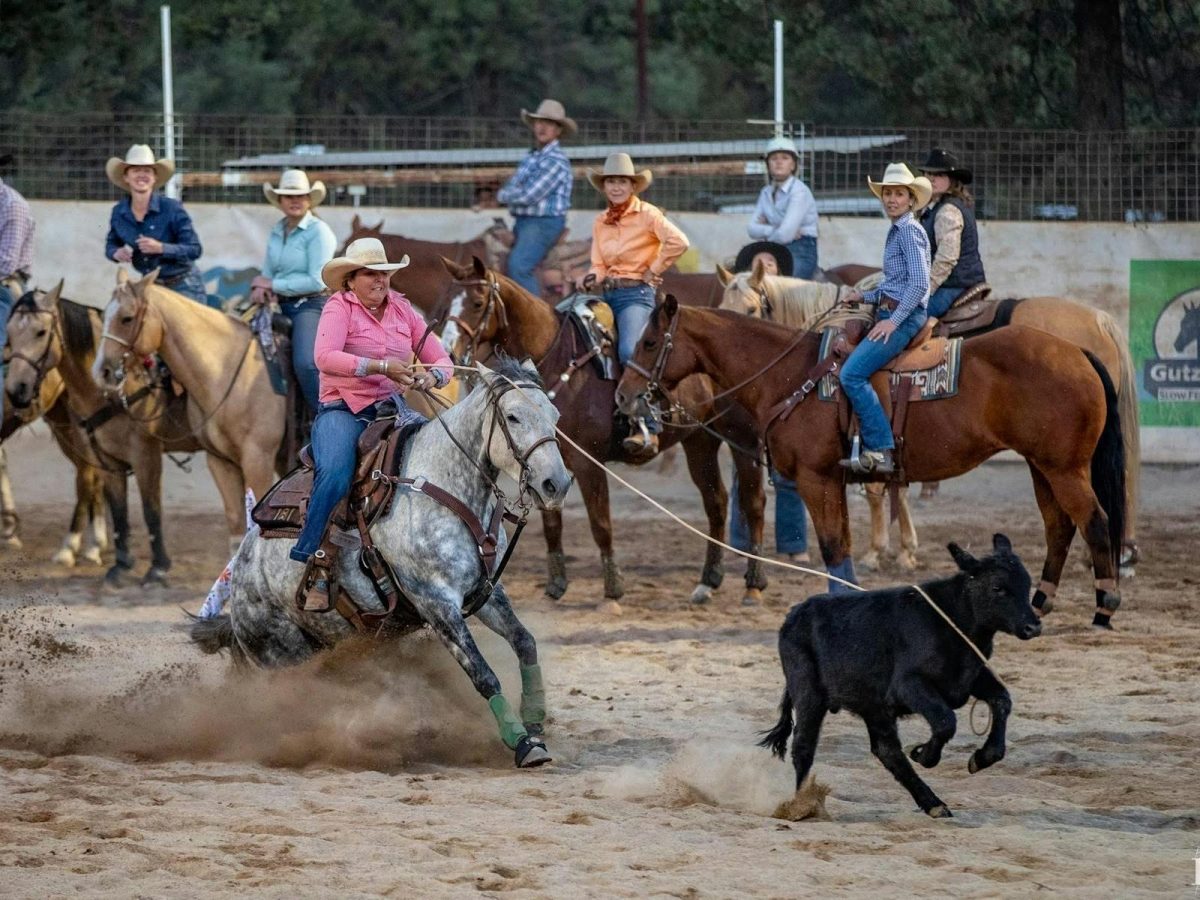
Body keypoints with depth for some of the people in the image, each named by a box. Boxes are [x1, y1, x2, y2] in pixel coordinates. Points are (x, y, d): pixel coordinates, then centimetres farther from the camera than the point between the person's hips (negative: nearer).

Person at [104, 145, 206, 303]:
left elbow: (195, 250, -15)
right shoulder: (119, 213, -2)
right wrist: (116, 253, -12)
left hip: (183, 286, -4)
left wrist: (160, 248, -30)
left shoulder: (172, 209, -15)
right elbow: (111, 245, 13)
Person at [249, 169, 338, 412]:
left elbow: (316, 281, -14)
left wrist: (273, 285, -10)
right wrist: (260, 286, -3)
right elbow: (269, 272, 22)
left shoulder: (318, 231, -8)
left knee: (305, 364, -29)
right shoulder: (277, 232, 14)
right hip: (282, 307, 8)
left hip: (311, 305, -8)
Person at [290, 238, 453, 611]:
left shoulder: (402, 310, 13)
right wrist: (382, 367, -27)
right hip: (342, 409, -5)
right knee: (335, 475, -33)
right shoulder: (339, 307, -2)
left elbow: (442, 361, 13)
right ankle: (316, 567, -25)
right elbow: (325, 356, -20)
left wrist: (431, 376, -12)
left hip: (393, 408, 5)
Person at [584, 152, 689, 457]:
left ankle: (647, 428, -29)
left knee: (629, 351, -29)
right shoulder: (600, 222, 16)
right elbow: (599, 264, 14)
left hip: (636, 292, -8)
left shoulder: (646, 214, -3)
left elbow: (678, 242, -16)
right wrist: (593, 277, -8)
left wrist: (654, 269, -9)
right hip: (607, 294, 8)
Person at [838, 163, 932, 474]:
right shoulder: (896, 231, 19)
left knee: (852, 374, -21)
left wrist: (893, 320, -22)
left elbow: (919, 283, -20)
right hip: (891, 313, 11)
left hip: (905, 316, -11)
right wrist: (864, 297, 17)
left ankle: (880, 450, -23)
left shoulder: (909, 231, -12)